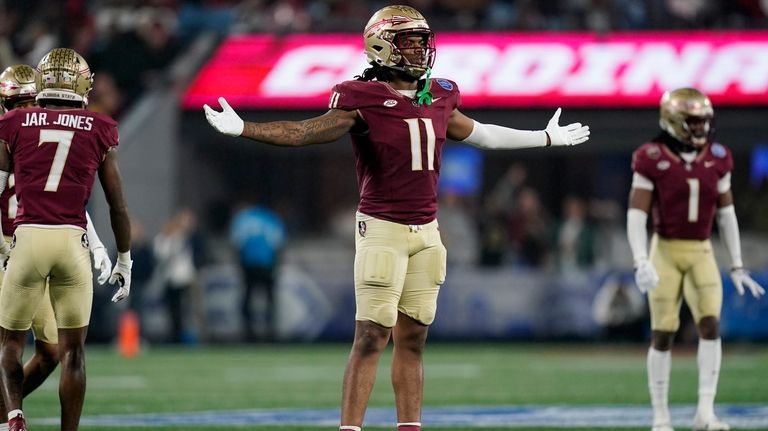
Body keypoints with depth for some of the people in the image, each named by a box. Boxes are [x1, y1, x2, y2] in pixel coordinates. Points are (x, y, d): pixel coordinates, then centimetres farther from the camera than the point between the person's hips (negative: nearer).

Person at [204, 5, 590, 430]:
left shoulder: (439, 99, 10)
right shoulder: (364, 100, -10)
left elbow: (479, 134, 26)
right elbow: (304, 132, -14)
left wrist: (547, 138, 36)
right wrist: (243, 129, -27)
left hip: (426, 232, 6)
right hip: (383, 230, -6)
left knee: (412, 340, 9)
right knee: (371, 338, -9)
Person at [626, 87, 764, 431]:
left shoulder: (717, 160, 3)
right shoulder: (652, 160, -9)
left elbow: (726, 214, 10)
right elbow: (636, 215, -11)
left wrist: (737, 267, 8)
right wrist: (641, 262, -23)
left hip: (701, 252, 3)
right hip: (665, 251, -3)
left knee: (710, 325, -14)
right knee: (662, 335, -2)